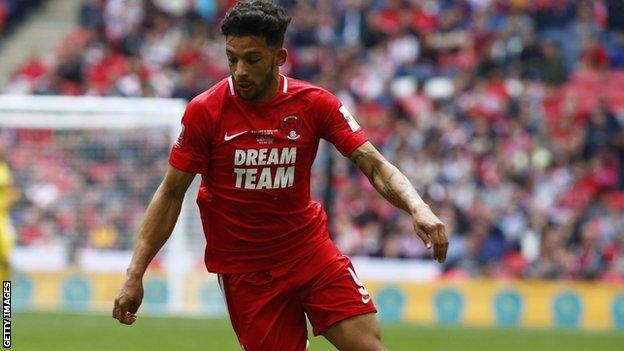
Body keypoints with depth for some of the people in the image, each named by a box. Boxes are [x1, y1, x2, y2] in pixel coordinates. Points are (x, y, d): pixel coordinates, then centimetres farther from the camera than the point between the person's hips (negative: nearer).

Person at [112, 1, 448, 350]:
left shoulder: (314, 103, -5)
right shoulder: (204, 112, -9)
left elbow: (376, 167, -7)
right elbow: (171, 194, -1)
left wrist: (418, 208, -26)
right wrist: (135, 275, -5)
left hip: (311, 249, 2)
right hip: (244, 268, -2)